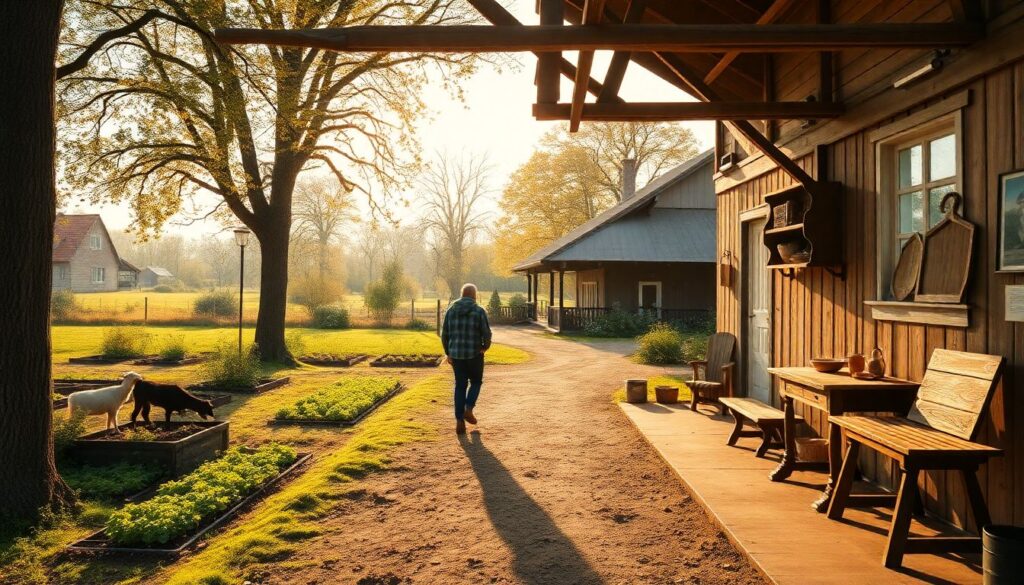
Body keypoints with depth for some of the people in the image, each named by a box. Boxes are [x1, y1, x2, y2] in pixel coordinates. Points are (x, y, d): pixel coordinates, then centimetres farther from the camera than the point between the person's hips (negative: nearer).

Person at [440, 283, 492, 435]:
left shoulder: (451, 310, 3)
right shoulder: (479, 311, -9)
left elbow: (444, 334, 4)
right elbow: (486, 334, -12)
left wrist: (448, 353, 16)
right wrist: (485, 346, 9)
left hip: (456, 354, 3)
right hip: (474, 354, -3)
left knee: (460, 386, 12)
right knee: (476, 382, 20)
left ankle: (459, 421, 5)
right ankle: (468, 409, 2)